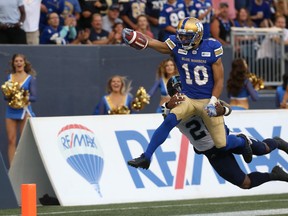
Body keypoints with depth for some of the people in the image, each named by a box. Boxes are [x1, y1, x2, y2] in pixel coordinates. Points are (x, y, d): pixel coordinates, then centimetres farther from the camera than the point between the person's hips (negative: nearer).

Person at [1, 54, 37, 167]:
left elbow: (33, 97, -3)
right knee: (11, 140, -1)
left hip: (24, 110, -2)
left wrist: (26, 98, -22)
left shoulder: (30, 78, 2)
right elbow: (5, 95, 5)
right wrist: (8, 96, -17)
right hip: (11, 111, 2)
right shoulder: (9, 77, 10)